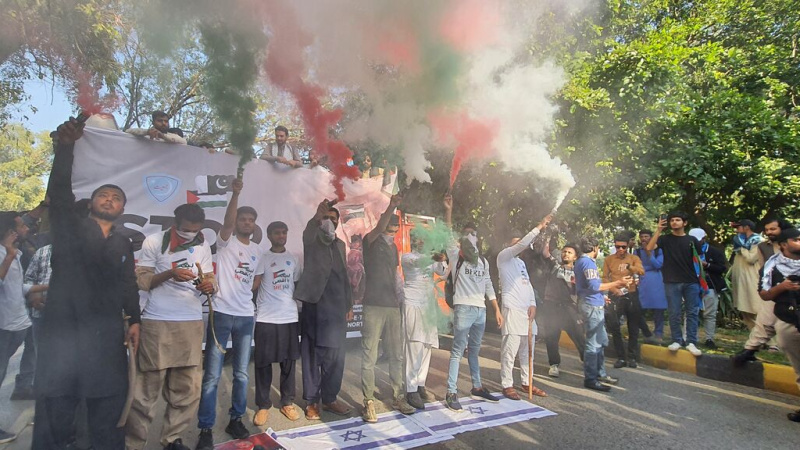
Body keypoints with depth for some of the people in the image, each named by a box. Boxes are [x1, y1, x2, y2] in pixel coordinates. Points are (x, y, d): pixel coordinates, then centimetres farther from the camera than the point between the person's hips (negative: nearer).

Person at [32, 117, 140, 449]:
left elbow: (129, 285, 16)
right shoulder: (69, 226, 8)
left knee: (109, 408, 6)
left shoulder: (124, 244, 17)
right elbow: (59, 191, -7)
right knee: (55, 412, 1)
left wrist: (134, 320, 5)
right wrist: (66, 147, -19)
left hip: (107, 333, 3)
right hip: (63, 329, -2)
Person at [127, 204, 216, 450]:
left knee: (187, 388, 9)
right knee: (147, 388, 1)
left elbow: (210, 279, 7)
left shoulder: (203, 245, 9)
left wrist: (209, 286, -16)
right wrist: (170, 274, -20)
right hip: (157, 322, -4)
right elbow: (140, 280, -4)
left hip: (191, 323, 4)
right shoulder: (154, 241, -2)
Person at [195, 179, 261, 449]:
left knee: (241, 374, 10)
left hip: (246, 316, 5)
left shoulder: (257, 251, 14)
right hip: (221, 314, -5)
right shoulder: (226, 241, -1)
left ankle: (236, 419, 23)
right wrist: (235, 193, -35)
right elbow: (227, 222, -22)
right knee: (211, 376, -1)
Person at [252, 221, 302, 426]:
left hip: (290, 317, 3)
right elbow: (254, 284, -7)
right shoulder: (263, 258, 1)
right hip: (266, 318, -3)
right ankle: (263, 406, 15)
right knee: (263, 363, 3)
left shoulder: (293, 259, 12)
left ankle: (287, 403, 20)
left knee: (289, 362, 8)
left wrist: (301, 309, 12)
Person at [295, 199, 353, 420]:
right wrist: (317, 216, -45)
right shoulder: (312, 240, 2)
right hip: (314, 305, -4)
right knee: (312, 356, 2)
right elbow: (308, 233, -25)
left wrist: (348, 305, 15)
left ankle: (330, 399, 19)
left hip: (337, 308, 5)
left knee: (335, 356, 6)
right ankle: (311, 402, 13)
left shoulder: (340, 244, 18)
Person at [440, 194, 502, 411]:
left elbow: (488, 286, 16)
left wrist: (497, 310, 11)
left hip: (481, 310, 5)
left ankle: (477, 388, 25)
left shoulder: (483, 260, 16)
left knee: (475, 351, 15)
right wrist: (448, 210, -20)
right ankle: (451, 393, -2)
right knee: (458, 351, -5)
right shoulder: (455, 255, 2)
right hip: (463, 308, -5)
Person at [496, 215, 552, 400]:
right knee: (510, 349, -6)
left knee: (527, 349, 12)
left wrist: (533, 304, 5)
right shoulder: (503, 256, 0)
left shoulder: (521, 262, 25)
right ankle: (507, 385, 3)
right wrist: (539, 227, -12)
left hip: (527, 310, 8)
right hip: (512, 309, -8)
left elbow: (528, 284, 19)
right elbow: (522, 244, -15)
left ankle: (527, 383, 23)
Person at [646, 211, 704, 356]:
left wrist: (701, 278, 3)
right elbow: (649, 248, -11)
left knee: (692, 312, 1)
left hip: (691, 282, 1)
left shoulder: (692, 240, 9)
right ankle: (677, 340, 13)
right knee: (674, 313, 4)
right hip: (672, 282, -1)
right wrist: (658, 230, -14)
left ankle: (691, 342, 6)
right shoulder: (665, 239, 5)